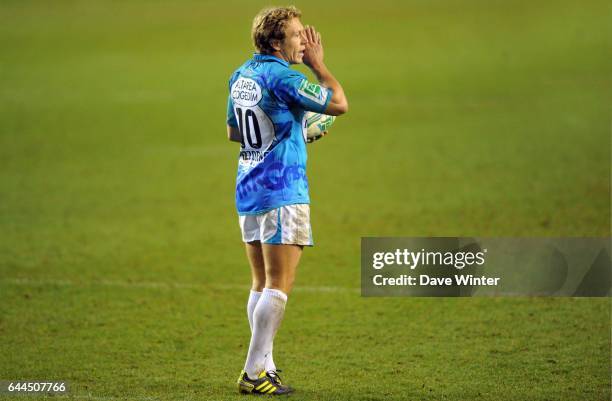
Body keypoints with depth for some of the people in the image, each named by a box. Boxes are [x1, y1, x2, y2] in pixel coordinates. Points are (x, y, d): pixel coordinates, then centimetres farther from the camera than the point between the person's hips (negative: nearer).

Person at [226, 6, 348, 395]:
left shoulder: (241, 75, 11)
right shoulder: (283, 77, -15)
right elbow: (339, 104, -10)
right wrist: (318, 64, 1)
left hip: (248, 188, 9)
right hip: (282, 191, -9)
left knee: (262, 284, 13)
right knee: (279, 285, -6)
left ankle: (264, 367, 14)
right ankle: (254, 373, -9)